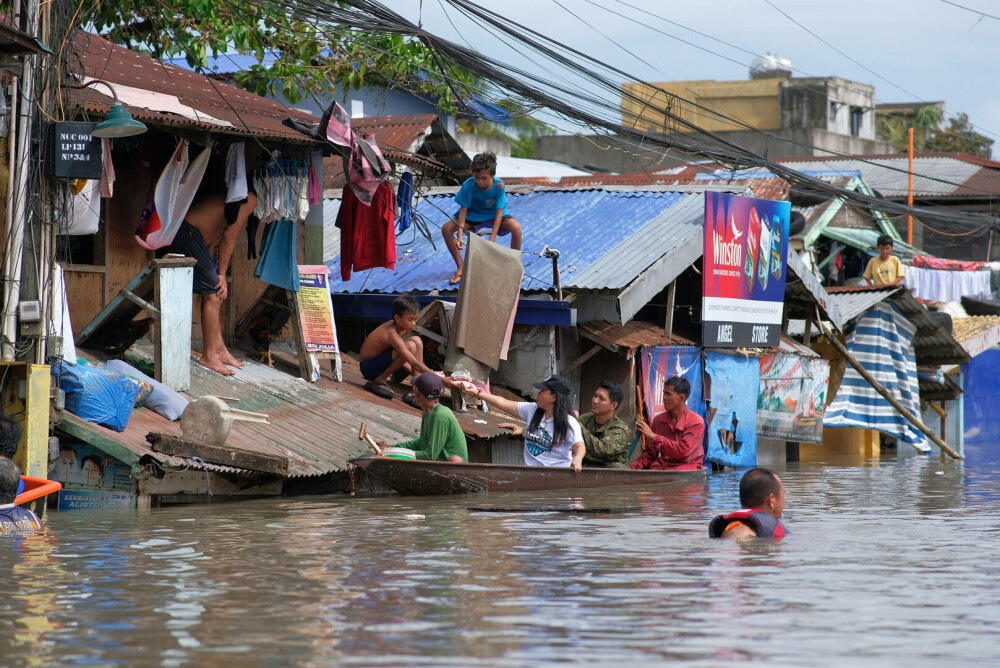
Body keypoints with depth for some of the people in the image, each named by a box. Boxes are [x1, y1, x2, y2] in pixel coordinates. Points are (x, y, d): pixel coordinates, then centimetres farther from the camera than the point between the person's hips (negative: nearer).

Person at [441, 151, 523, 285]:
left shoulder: (499, 185, -28)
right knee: (446, 228, -20)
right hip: (473, 216, 2)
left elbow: (499, 214, -27)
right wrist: (459, 237, -33)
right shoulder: (468, 185, -25)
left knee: (516, 228, -31)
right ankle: (461, 269, -5)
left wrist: (492, 240, -35)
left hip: (494, 215, -2)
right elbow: (463, 210, -21)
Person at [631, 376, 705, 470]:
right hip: (662, 466, 4)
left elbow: (683, 450, -16)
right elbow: (650, 453, 14)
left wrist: (654, 436, -17)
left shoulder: (696, 422, -4)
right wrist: (634, 466, -6)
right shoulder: (659, 420, 11)